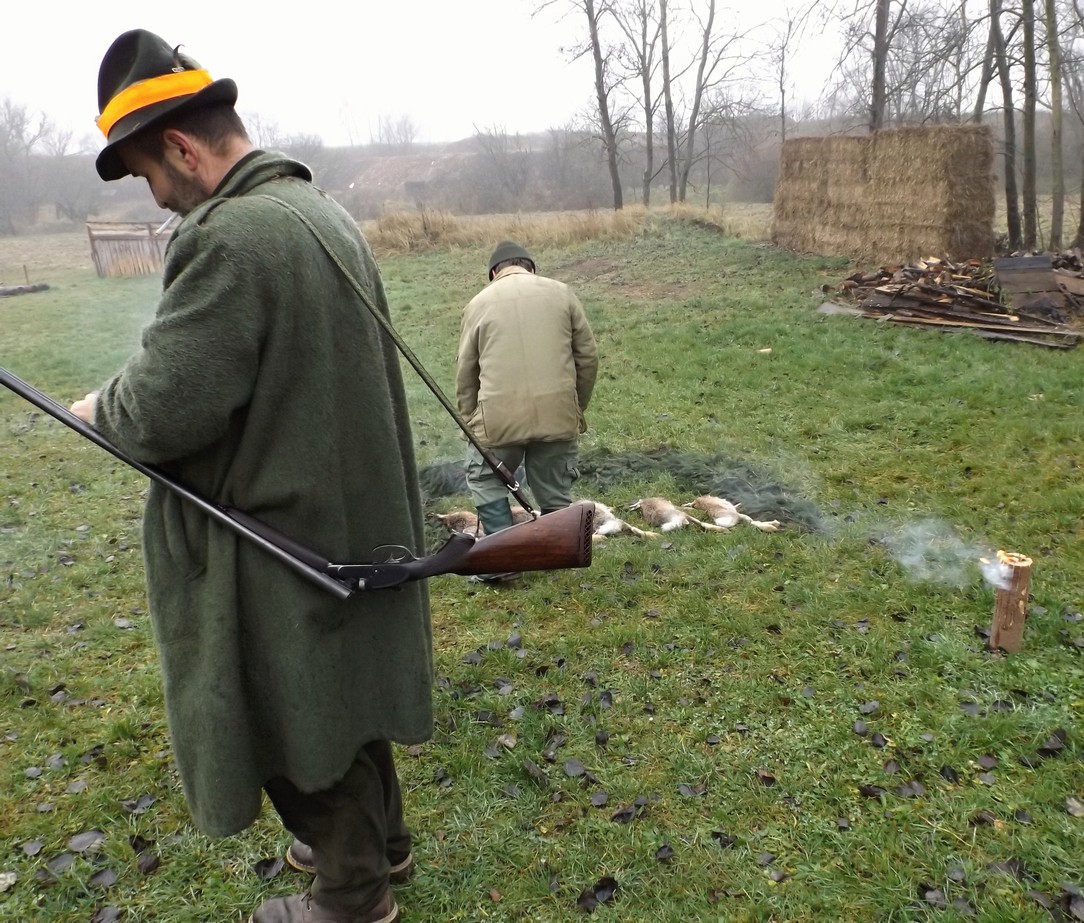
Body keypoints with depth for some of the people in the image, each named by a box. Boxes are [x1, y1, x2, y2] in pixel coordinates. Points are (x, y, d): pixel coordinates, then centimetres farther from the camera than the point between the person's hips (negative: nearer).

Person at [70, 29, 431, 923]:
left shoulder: (231, 236, -23)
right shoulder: (326, 212, 7)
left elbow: (161, 409, -24)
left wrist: (99, 408, -2)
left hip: (286, 546, -9)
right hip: (349, 516, 9)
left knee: (294, 722, 11)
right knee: (337, 694, 25)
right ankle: (380, 838, 46)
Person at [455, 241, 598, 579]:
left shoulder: (479, 303, 9)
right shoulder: (562, 293, 11)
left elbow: (465, 373, 9)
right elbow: (588, 356, 9)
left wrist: (469, 421, 19)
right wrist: (577, 407, 19)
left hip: (500, 415, -1)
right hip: (557, 412, 1)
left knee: (485, 480, 19)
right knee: (555, 489, 16)